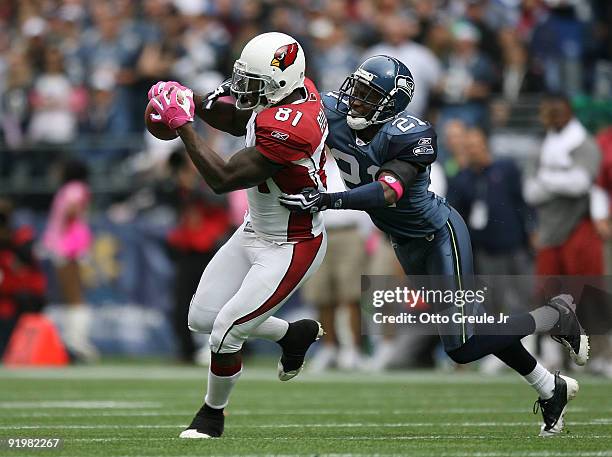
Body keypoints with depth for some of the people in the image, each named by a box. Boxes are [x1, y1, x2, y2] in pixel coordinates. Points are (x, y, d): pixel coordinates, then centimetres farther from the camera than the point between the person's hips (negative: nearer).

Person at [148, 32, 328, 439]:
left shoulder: (286, 129, -34)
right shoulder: (292, 90, -7)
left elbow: (222, 178, -30)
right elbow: (237, 123, 13)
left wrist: (182, 123, -25)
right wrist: (194, 102, -5)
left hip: (290, 249, -10)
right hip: (255, 233, 10)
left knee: (226, 332, -8)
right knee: (202, 319, 12)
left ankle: (213, 415, 17)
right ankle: (296, 333, 32)